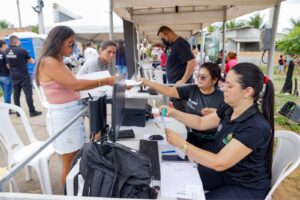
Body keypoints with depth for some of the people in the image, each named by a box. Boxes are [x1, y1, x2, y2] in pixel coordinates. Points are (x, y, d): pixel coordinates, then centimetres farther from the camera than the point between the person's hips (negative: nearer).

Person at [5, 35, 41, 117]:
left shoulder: (7, 51, 4)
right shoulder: (22, 50, -15)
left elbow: (8, 63, 16)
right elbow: (32, 61, -3)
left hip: (13, 75, 6)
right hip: (24, 75, -6)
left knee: (16, 94, 10)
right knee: (28, 93, -1)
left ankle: (18, 111, 17)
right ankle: (32, 111, 2)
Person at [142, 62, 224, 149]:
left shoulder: (221, 97, -7)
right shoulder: (191, 90, 0)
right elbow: (169, 91, -7)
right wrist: (147, 83, -16)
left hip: (212, 140, -2)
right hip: (193, 135, 3)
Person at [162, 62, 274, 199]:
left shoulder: (256, 127, -32)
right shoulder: (228, 110, -8)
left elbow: (218, 163, -32)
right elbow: (201, 123, 5)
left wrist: (181, 144, -31)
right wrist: (174, 113, -9)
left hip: (246, 188, -6)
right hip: (224, 172, 7)